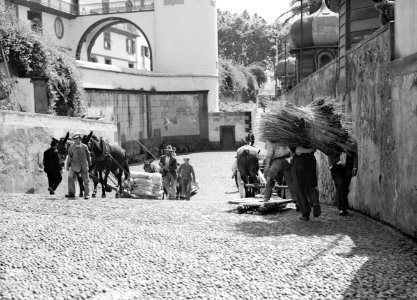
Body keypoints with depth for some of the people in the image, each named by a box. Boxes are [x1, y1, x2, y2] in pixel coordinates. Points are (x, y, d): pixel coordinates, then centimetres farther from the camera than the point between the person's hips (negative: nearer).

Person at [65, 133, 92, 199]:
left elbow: (88, 155, 10)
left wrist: (89, 163, 17)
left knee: (86, 180, 3)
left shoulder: (84, 147, -2)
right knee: (70, 178, -14)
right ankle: (71, 193, -7)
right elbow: (69, 156, 8)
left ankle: (87, 194, 15)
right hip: (75, 165, 0)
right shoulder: (71, 147, -1)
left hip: (84, 166, 0)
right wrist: (68, 165, 8)